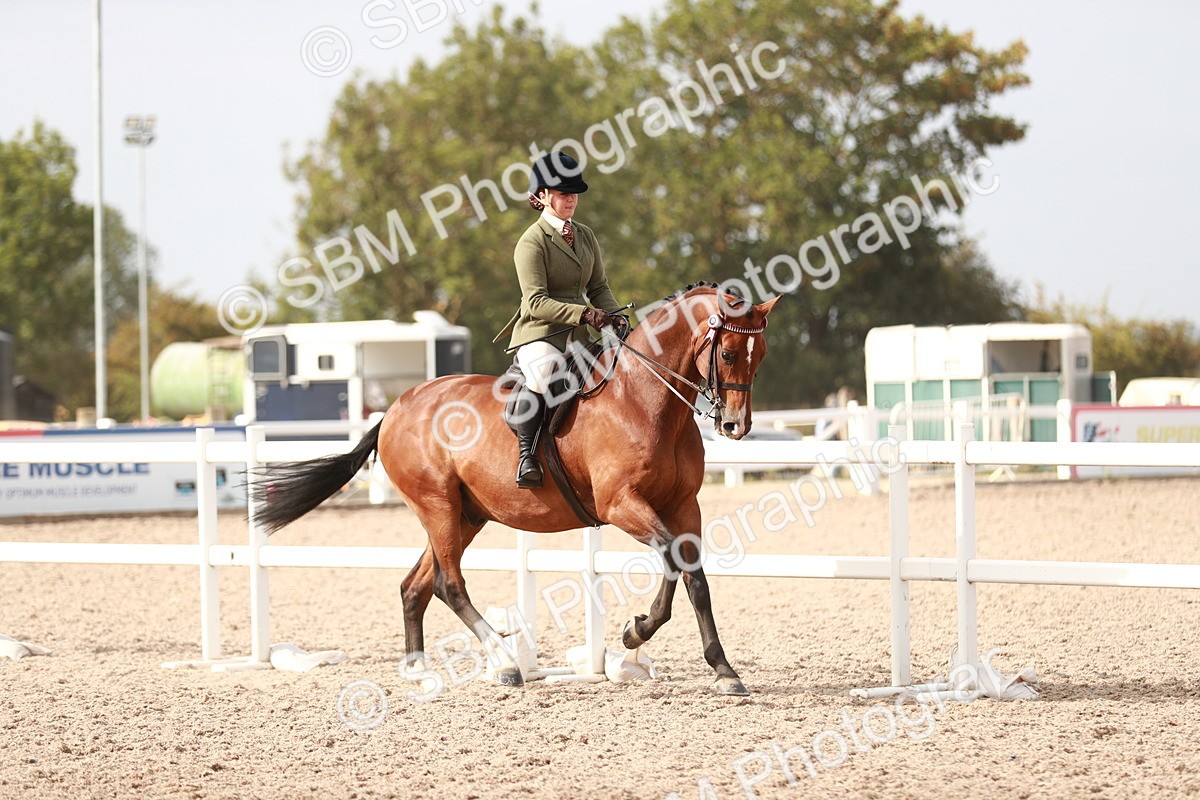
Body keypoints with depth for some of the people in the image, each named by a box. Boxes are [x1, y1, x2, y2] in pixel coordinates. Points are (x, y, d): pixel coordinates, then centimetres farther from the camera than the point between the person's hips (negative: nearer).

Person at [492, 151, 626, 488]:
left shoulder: (585, 236, 15)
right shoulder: (532, 242, -8)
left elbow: (598, 287, 18)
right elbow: (536, 302, -16)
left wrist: (614, 315, -3)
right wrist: (584, 313, -26)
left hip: (577, 337, 8)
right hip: (538, 335, -8)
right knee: (545, 371, -38)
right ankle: (527, 452, -32)